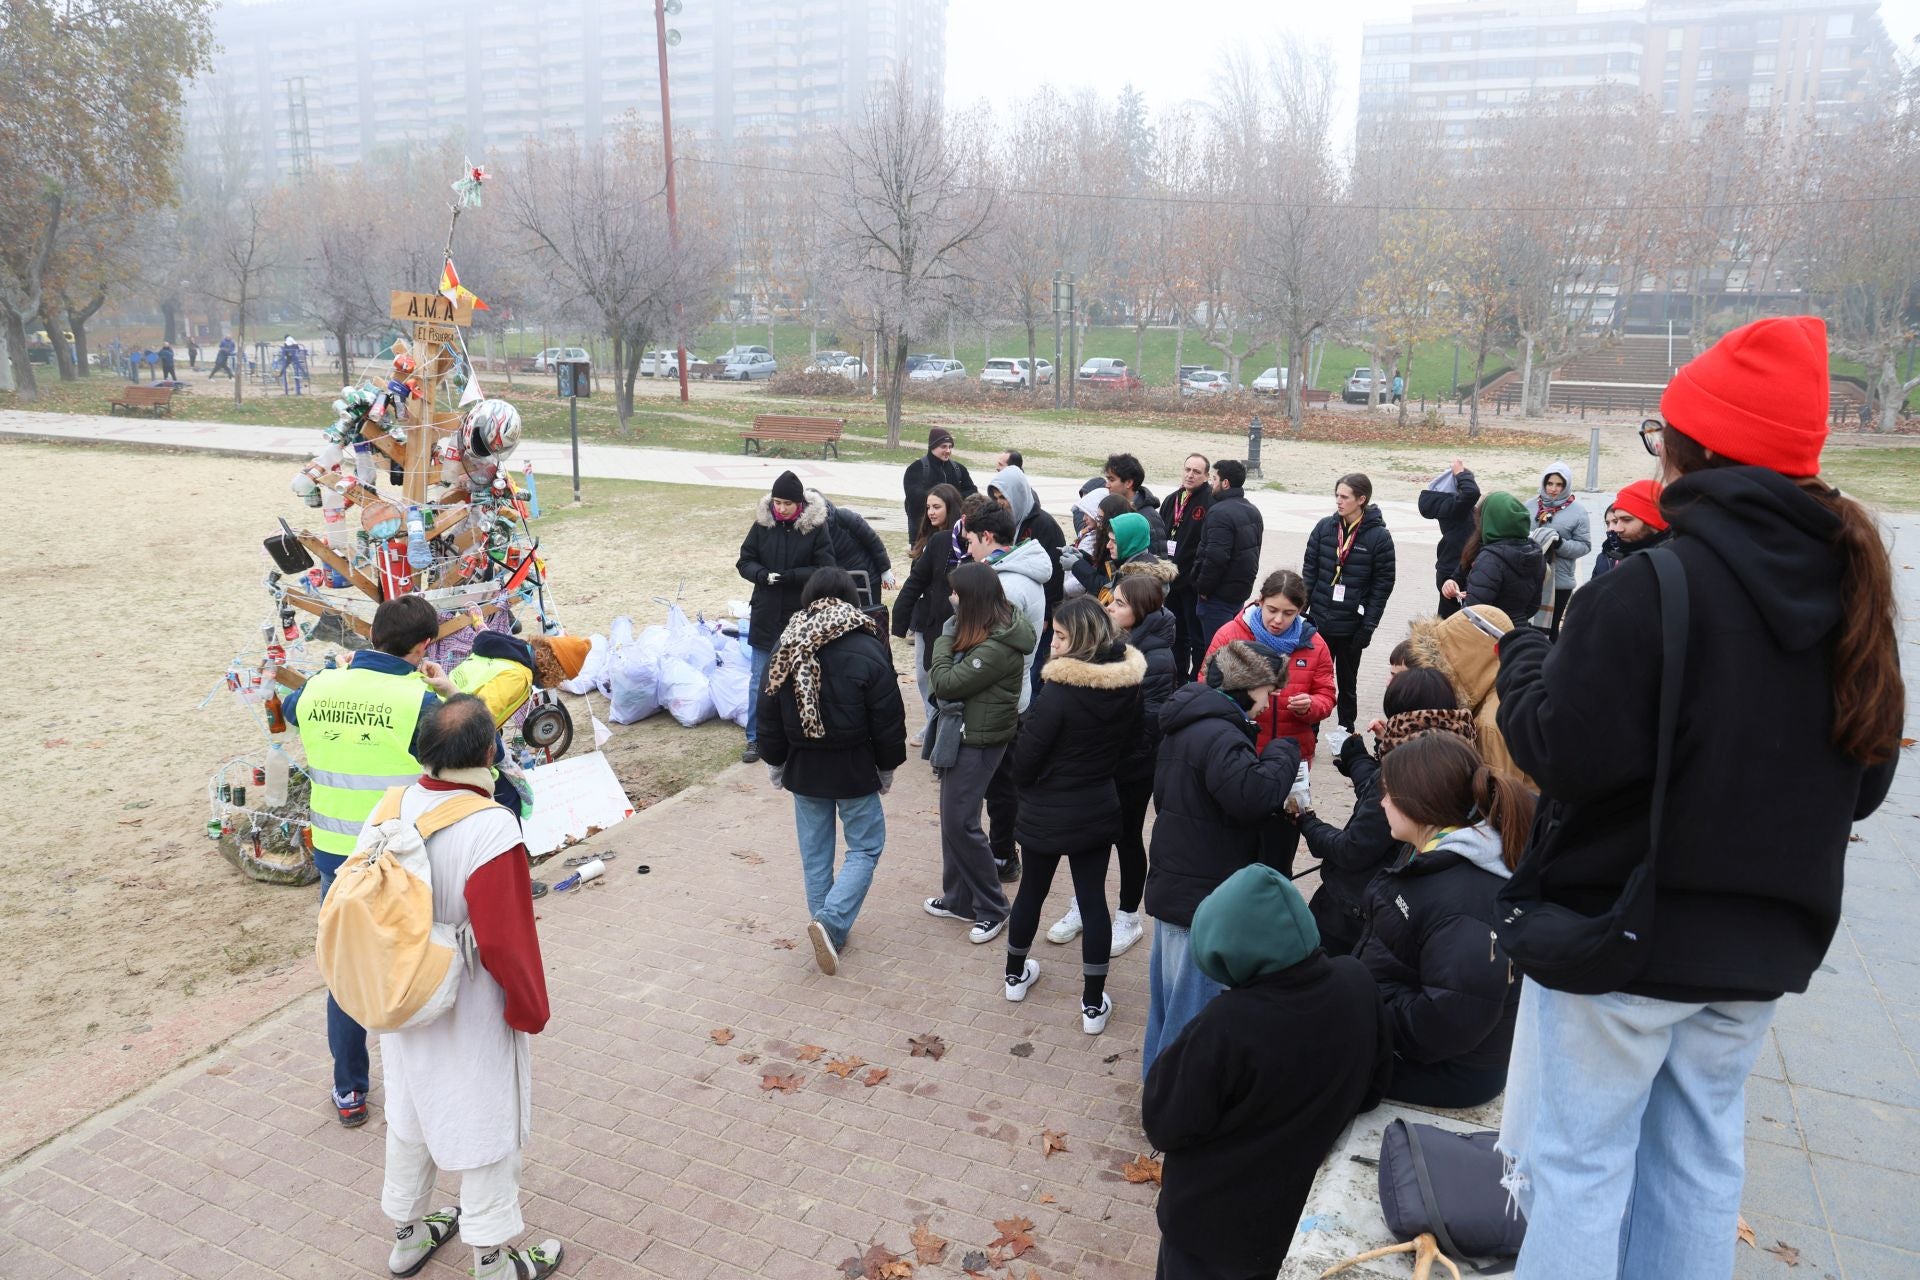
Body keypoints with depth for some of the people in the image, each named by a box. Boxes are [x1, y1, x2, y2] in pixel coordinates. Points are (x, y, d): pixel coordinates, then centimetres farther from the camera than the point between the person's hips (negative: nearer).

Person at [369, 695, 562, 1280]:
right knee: (484, 1129, 11)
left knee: (410, 1117, 24)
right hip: (471, 1016, -6)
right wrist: (531, 1011, -10)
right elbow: (505, 940, -26)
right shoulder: (492, 828, -30)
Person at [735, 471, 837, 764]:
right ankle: (755, 738, 19)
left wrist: (789, 576, -21)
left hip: (802, 616, -2)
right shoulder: (762, 524, -3)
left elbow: (825, 570, -10)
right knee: (760, 679, 7)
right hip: (766, 615, 2)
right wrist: (763, 575, -18)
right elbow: (744, 562, 3)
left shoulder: (816, 527, -8)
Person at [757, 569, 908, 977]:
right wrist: (887, 769, 5)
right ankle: (831, 920, -7)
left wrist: (775, 764, 17)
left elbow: (769, 714, 4)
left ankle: (828, 929, 23)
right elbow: (888, 719, -10)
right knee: (865, 847, 10)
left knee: (815, 851, 15)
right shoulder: (867, 650, -15)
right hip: (854, 769, -4)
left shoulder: (786, 648, -3)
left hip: (804, 768, 4)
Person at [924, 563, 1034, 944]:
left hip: (978, 741, -10)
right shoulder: (988, 628, 5)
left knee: (960, 822, -4)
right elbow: (952, 679, 11)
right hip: (963, 733, 10)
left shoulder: (997, 647, -25)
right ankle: (959, 899, 29)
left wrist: (945, 641, -11)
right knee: (952, 819, 16)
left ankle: (992, 908, 11)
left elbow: (946, 683, -20)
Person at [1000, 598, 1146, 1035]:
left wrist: (1029, 783, 3)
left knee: (1031, 890, 17)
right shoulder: (1129, 686, -7)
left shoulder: (1059, 690, -25)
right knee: (1093, 899, 10)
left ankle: (1016, 974, 38)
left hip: (1047, 813, -3)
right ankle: (1093, 1003, 17)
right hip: (1098, 810, 3)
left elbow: (1024, 758, -18)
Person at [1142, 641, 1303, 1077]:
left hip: (1175, 883, 11)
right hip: (1204, 894, -11)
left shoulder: (1187, 725, 10)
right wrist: (1283, 753, -16)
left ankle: (1158, 1070, 38)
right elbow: (1253, 796, -34)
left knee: (1170, 986, 23)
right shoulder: (1219, 737, -24)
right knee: (1194, 997, 2)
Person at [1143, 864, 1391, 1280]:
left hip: (1215, 1222, -5)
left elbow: (1164, 1125, -21)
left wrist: (1180, 1053, -9)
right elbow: (1371, 1090, 1)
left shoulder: (1225, 1026, -36)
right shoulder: (1356, 983, -18)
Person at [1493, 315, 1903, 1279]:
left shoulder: (1652, 586, -19)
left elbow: (1567, 757, -21)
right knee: (1699, 1163, 19)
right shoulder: (1852, 590, 5)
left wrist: (1521, 657, -4)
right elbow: (1865, 778, 12)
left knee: (1576, 1165, 5)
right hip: (1761, 942, 7)